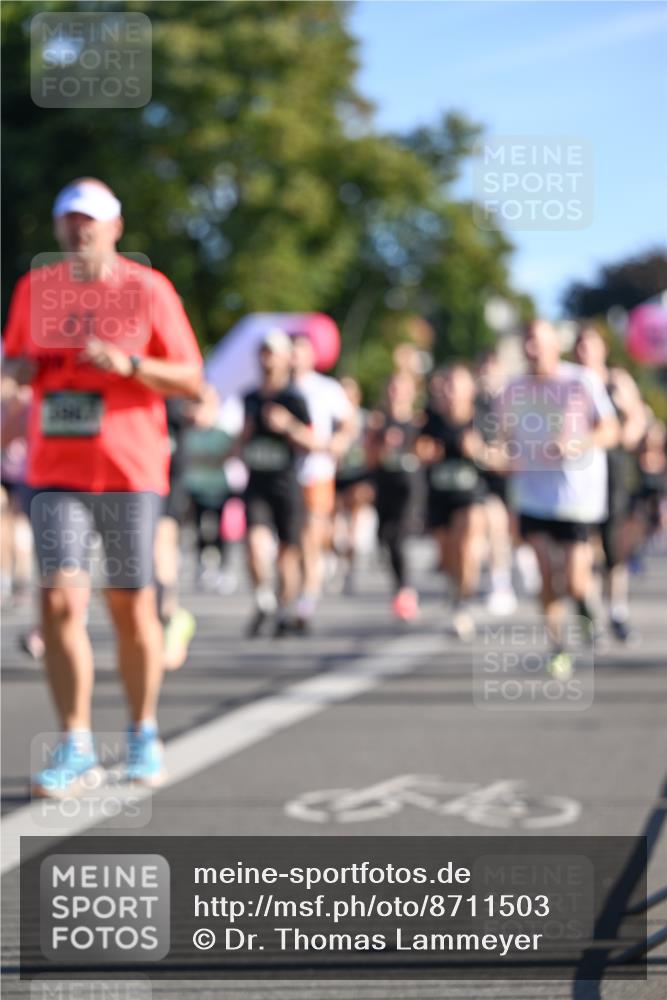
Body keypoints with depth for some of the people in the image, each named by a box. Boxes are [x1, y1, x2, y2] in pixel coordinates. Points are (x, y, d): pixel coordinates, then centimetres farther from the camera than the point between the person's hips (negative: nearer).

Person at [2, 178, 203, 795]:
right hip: (56, 473, 2)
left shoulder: (147, 289, -1)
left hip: (130, 471, -2)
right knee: (60, 603, -10)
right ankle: (75, 745, -5)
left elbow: (191, 379, -2)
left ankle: (144, 735, 21)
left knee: (132, 607, 5)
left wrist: (130, 364, -18)